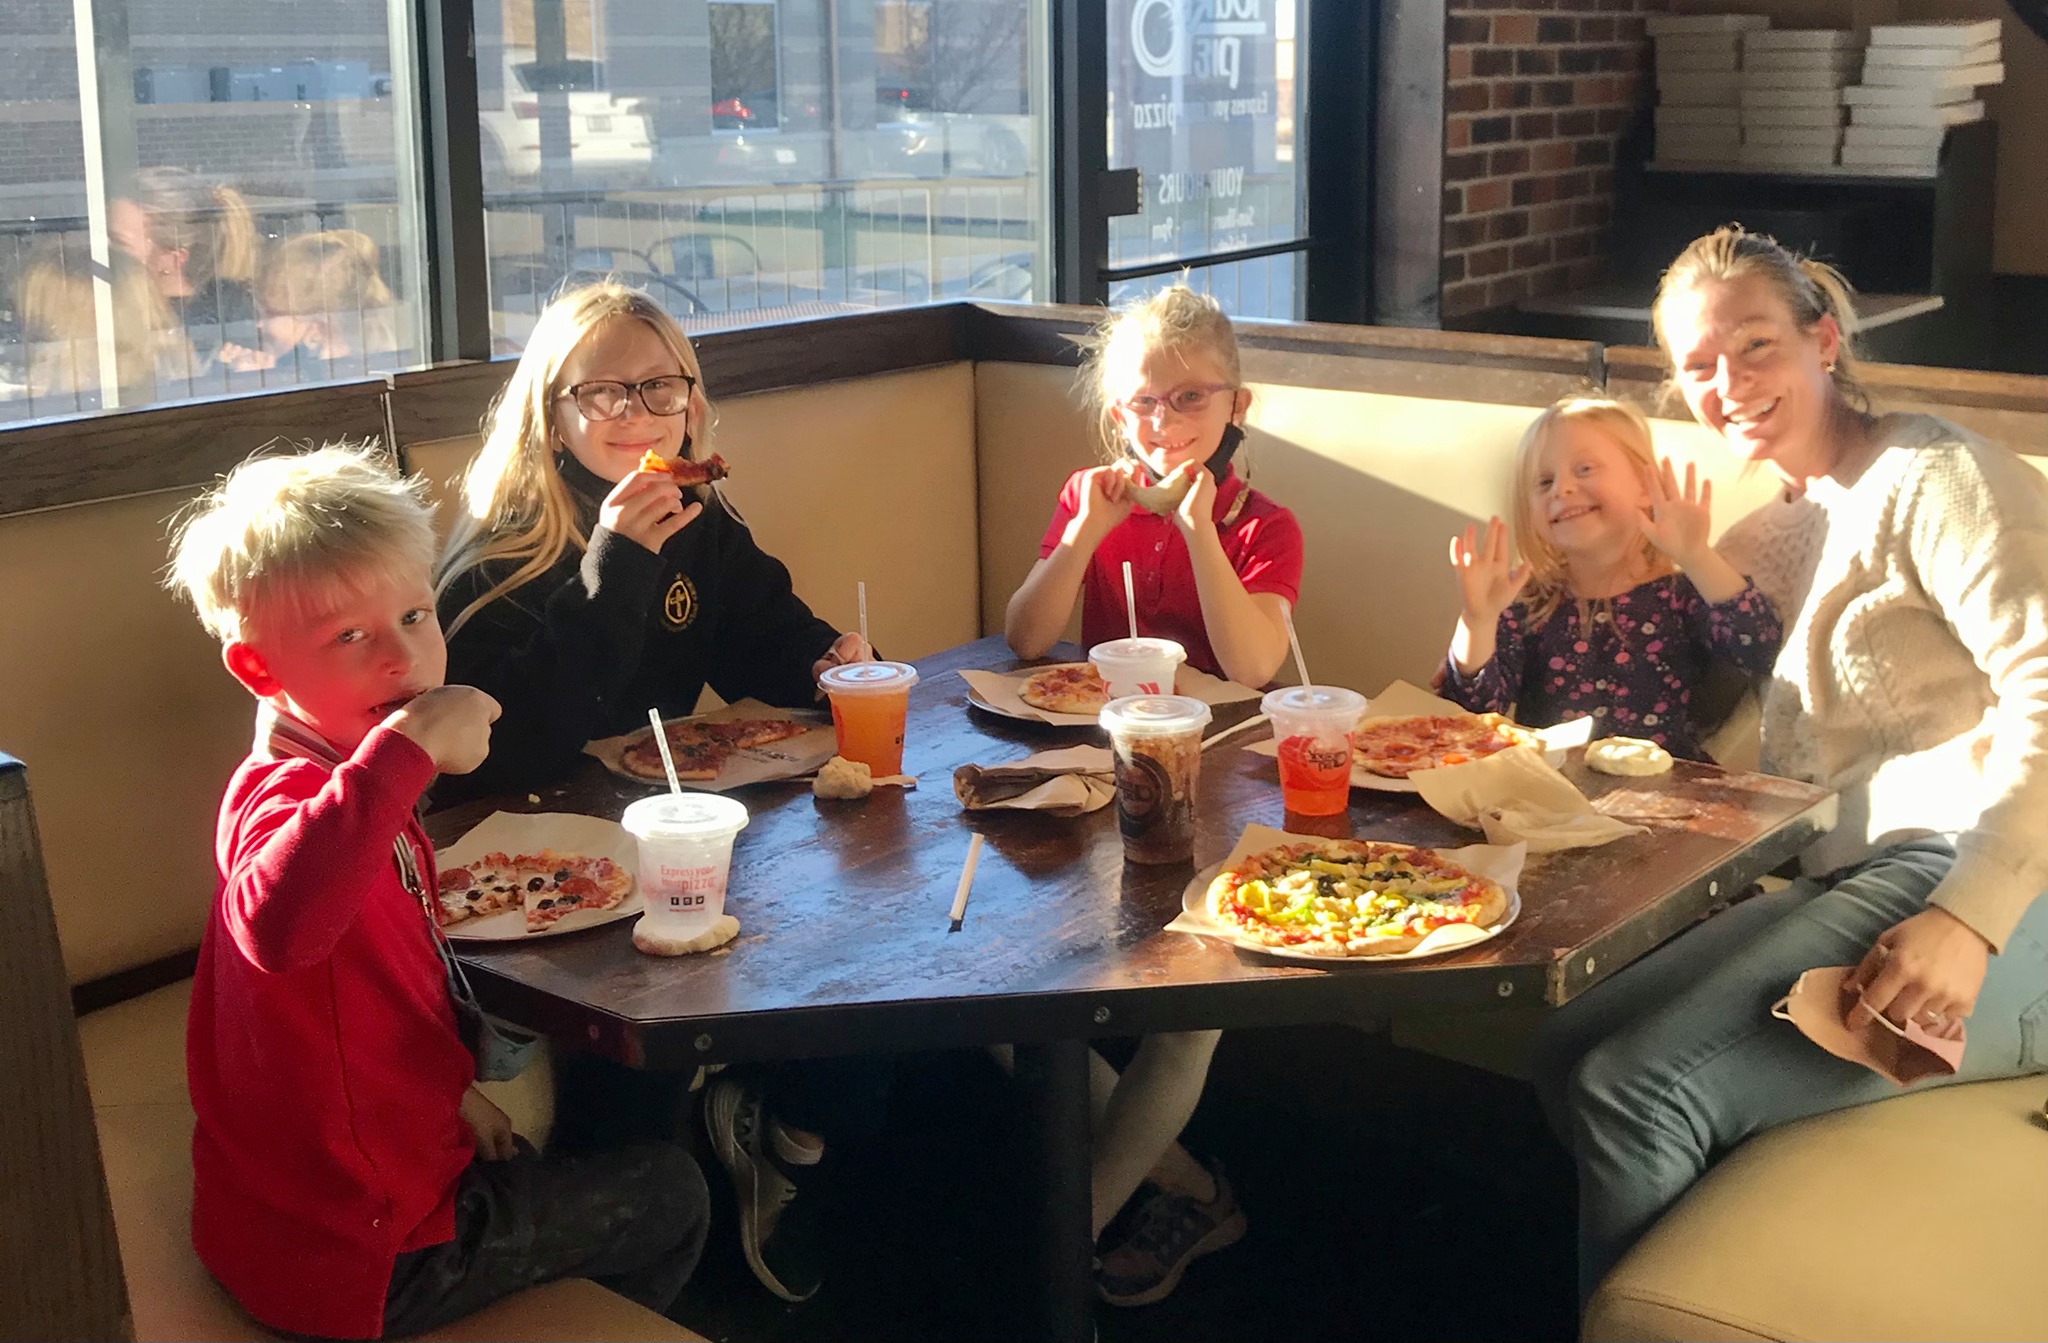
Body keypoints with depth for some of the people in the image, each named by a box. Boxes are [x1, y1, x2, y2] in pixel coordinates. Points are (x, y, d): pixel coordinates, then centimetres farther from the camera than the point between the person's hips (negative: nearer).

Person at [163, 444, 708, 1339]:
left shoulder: (353, 777, 6)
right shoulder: (285, 797, -27)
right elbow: (275, 927, -53)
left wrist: (452, 1088, 12)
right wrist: (407, 751, -51)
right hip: (355, 1262, -10)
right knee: (667, 1196, 7)